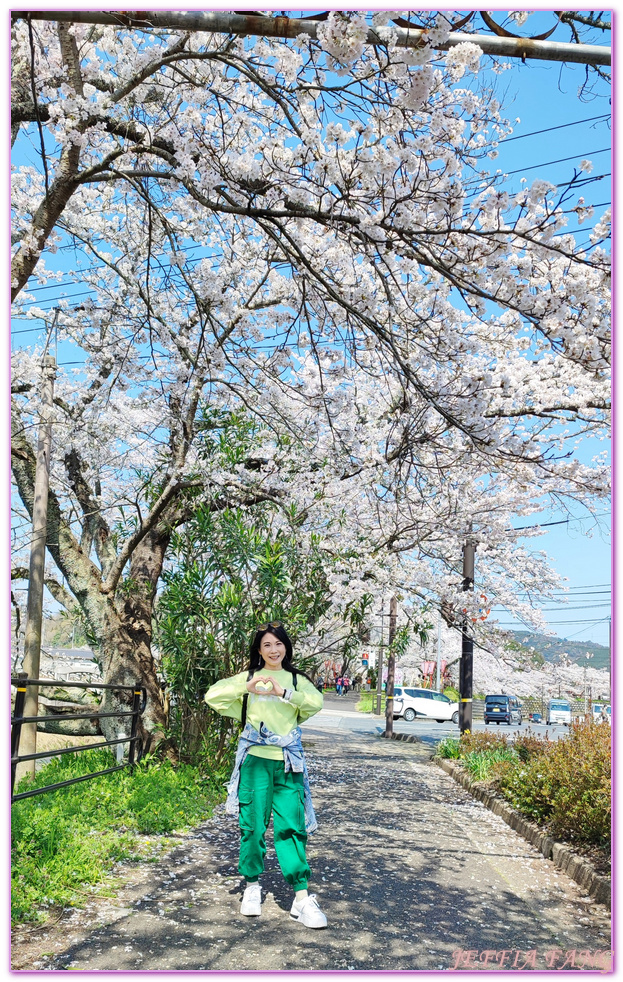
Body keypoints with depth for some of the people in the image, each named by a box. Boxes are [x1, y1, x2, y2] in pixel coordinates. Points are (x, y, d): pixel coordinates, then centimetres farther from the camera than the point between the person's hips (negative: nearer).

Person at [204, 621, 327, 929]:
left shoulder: (296, 680, 9)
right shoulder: (248, 677, 7)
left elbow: (316, 702, -10)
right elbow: (212, 695, -5)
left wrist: (283, 692, -23)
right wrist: (247, 688, -18)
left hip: (288, 762, 0)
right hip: (255, 760, 0)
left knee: (291, 827, -3)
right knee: (253, 825, 4)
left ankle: (301, 897, -1)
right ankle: (252, 887, 21)